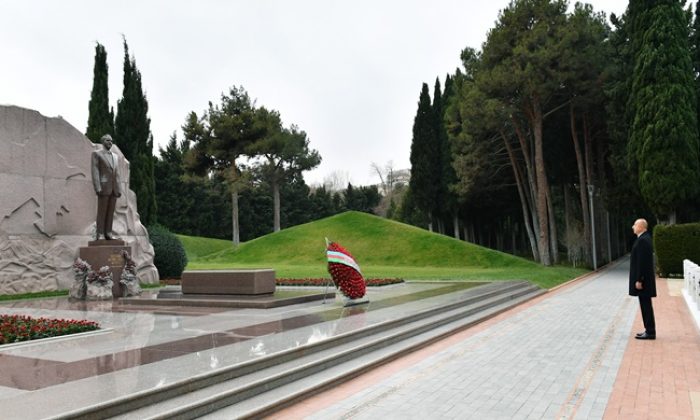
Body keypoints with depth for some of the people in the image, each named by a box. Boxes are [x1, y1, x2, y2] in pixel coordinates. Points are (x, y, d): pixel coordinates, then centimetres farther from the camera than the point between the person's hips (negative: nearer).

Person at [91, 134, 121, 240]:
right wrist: (97, 188, -17)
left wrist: (119, 189, 8)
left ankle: (108, 233, 5)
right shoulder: (96, 154, 1)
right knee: (102, 212, -6)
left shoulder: (115, 156, 19)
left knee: (110, 212, 3)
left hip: (114, 189, 6)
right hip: (104, 187, -6)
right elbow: (95, 172, -8)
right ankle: (99, 235, -4)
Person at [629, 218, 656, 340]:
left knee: (646, 305, -4)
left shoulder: (643, 240, -18)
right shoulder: (644, 238, 14)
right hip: (644, 278, 10)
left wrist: (639, 280, -20)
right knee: (645, 305, 14)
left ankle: (650, 332, 3)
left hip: (643, 279, -10)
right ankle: (649, 330, 21)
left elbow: (642, 262, -22)